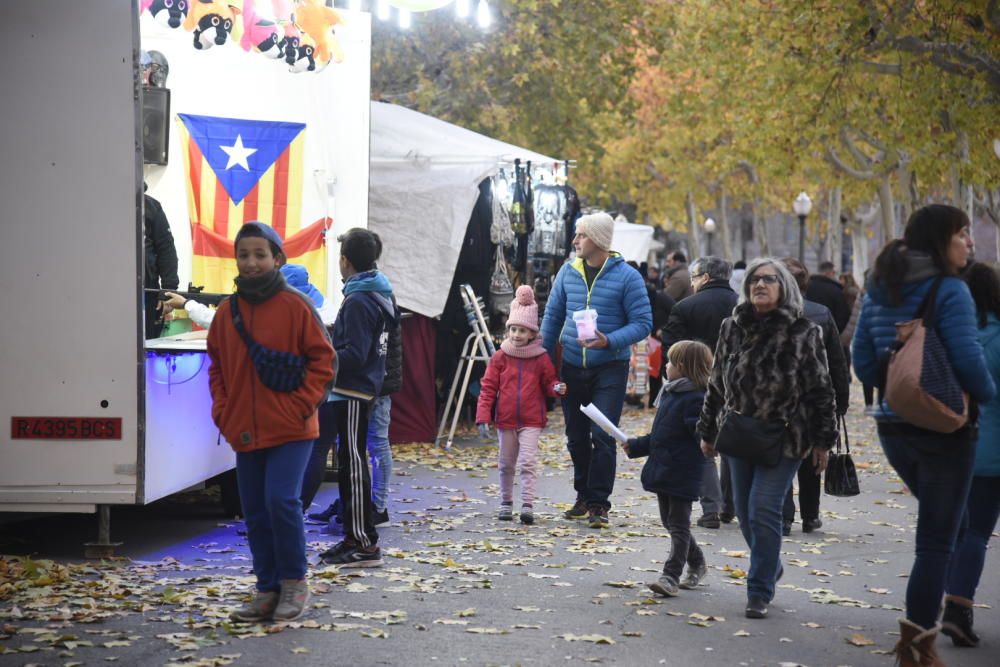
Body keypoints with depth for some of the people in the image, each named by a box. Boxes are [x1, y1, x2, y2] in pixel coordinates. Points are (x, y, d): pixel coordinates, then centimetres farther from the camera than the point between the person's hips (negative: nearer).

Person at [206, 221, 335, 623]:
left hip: (290, 429, -5)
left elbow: (323, 359, -3)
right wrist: (222, 409, 5)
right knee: (255, 511, 8)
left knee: (281, 500, -15)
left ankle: (293, 581, 2)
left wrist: (302, 404, -9)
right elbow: (216, 365, 17)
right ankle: (267, 589, 18)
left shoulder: (295, 306, -5)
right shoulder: (227, 311, 7)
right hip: (245, 431, 5)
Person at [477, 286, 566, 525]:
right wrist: (483, 417, -6)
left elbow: (548, 383, 8)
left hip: (531, 421, -2)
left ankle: (527, 506, -15)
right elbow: (488, 388, 1)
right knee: (507, 465, 12)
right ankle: (506, 504, 24)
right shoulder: (500, 357, 1)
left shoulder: (541, 359, -1)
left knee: (528, 462, -12)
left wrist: (557, 389, -18)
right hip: (505, 420, 2)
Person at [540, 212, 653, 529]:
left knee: (602, 436, -11)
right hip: (572, 368, 5)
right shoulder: (567, 272, 5)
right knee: (576, 437, 11)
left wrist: (609, 341, -23)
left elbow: (643, 323, -9)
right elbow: (553, 317, 13)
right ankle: (584, 496, 25)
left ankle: (598, 503, -3)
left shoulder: (627, 276, -9)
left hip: (610, 368, -5)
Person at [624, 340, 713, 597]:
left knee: (679, 526, -4)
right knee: (670, 522, 18)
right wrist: (637, 446, 25)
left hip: (683, 476, -10)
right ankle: (696, 563, 34)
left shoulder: (695, 400, -17)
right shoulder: (669, 393, 13)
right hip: (663, 470, 10)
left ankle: (671, 576, -3)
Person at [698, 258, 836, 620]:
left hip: (785, 437, -5)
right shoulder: (732, 328, 5)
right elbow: (717, 383, 13)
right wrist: (708, 431, 14)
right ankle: (770, 567, 35)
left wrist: (823, 440, -5)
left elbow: (820, 389, -4)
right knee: (744, 510, 11)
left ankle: (760, 591, 1)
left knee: (764, 510, -10)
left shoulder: (803, 333, -6)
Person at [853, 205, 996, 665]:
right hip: (945, 428, -7)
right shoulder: (949, 290, -14)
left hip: (893, 427, 7)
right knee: (936, 540, 1)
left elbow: (863, 361, 9)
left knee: (939, 521, 26)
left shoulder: (879, 290, 7)